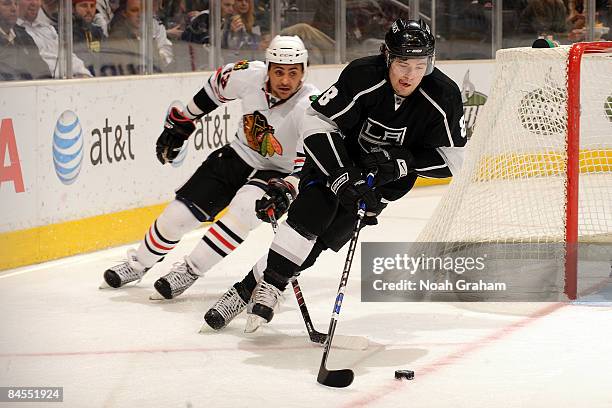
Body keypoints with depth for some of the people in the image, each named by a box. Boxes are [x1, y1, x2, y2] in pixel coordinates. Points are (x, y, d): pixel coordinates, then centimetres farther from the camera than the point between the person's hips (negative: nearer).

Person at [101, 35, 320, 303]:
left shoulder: (310, 107, -29)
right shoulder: (250, 75, -18)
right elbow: (216, 86, 4)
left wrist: (286, 189, -42)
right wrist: (180, 123, 12)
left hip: (278, 173, -4)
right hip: (239, 155, 4)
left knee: (244, 209, -33)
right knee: (180, 213, -1)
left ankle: (190, 271, -17)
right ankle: (139, 263, 26)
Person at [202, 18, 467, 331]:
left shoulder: (443, 97, -23)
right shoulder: (362, 76, -29)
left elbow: (451, 157, -15)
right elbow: (316, 121, -26)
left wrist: (402, 162, -29)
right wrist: (340, 175, -34)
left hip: (390, 175, 1)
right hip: (340, 156, -1)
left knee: (331, 232, -11)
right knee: (314, 209, -26)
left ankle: (250, 286, -6)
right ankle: (267, 282, -19)